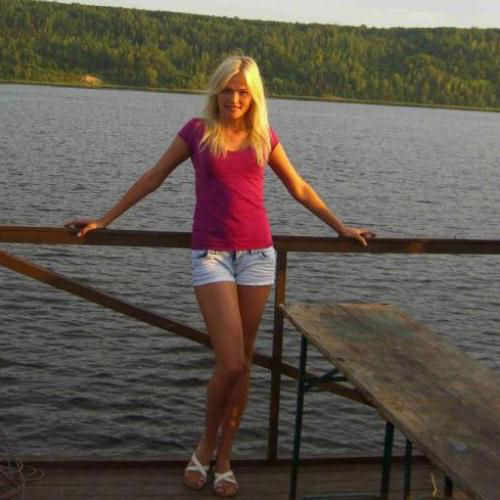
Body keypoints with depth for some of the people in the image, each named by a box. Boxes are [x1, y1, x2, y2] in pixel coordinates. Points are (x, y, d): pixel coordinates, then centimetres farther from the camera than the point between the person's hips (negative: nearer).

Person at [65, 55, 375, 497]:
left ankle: (223, 458, 20)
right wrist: (104, 220, 11)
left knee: (243, 363, 6)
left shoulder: (264, 137, 8)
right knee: (231, 362, -12)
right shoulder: (197, 132, 1)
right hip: (212, 255, -3)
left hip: (257, 253, 3)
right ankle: (206, 445, 15)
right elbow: (153, 178, 9)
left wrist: (340, 227, 20)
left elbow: (299, 189, 19)